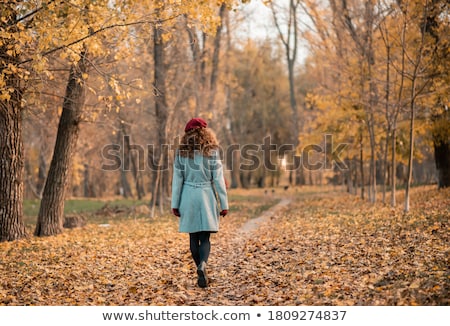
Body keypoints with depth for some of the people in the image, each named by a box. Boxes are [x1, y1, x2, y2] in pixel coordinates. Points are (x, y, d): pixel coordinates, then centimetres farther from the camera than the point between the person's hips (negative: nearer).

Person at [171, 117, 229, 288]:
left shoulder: (181, 151, 2)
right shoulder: (212, 151, -1)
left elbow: (177, 178, 2)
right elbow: (218, 179, -2)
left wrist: (175, 203, 7)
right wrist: (224, 203, 2)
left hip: (188, 197, 1)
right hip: (206, 196, -1)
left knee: (193, 237, 11)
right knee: (205, 237, 0)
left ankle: (201, 269, 14)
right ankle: (202, 265, -24)